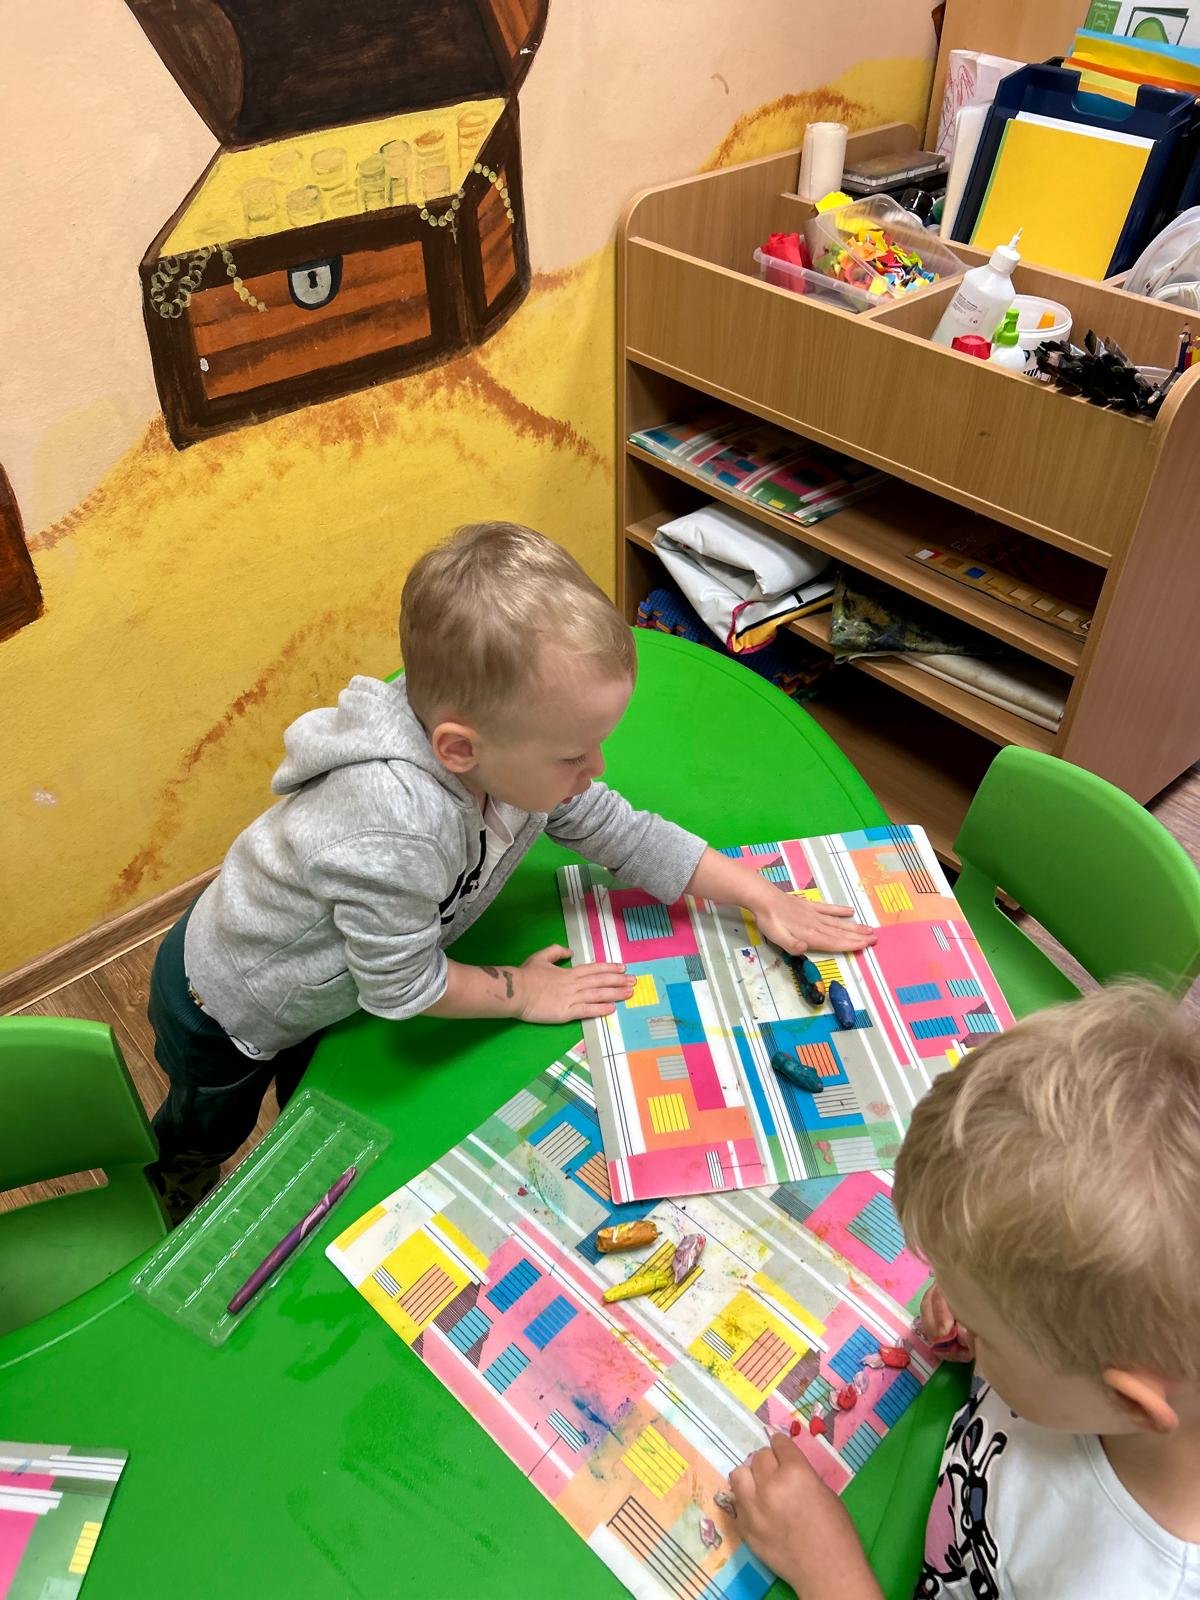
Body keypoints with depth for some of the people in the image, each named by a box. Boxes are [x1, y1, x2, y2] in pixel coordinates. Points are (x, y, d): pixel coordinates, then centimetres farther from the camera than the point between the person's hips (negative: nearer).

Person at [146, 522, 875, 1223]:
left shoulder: (515, 757, -25)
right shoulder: (393, 829, -49)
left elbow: (624, 834, -10)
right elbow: (400, 986, -34)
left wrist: (764, 898, -11)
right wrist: (520, 992, -18)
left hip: (321, 985, 5)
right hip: (221, 1011, -5)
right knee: (210, 1128, 29)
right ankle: (172, 1184, 62)